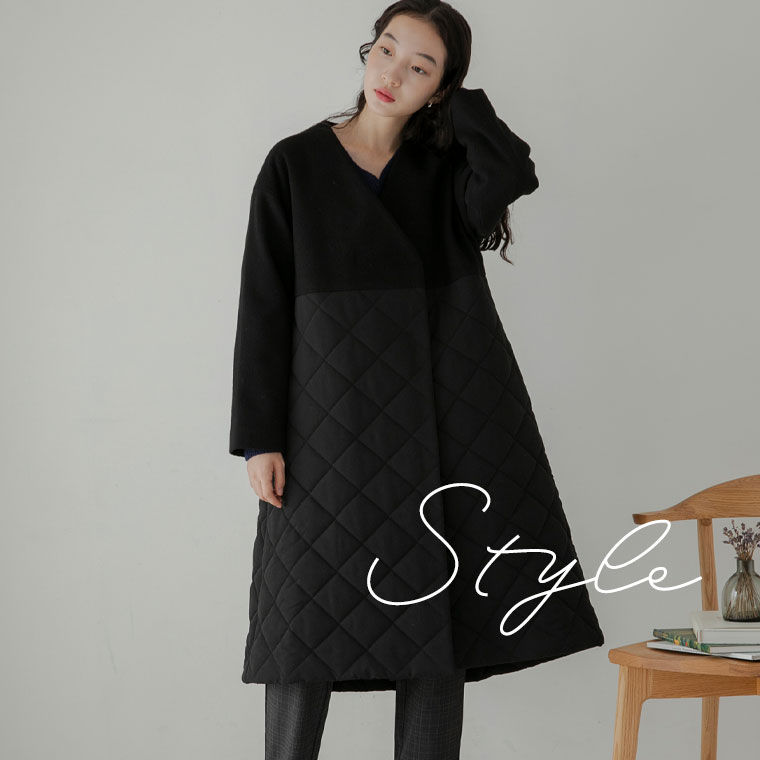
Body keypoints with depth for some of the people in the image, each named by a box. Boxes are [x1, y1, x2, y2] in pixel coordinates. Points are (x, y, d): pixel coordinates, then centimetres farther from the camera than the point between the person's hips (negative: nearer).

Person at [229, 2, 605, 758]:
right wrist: (260, 438, -6)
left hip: (441, 417, 2)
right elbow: (264, 306, 1)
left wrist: (457, 96, -3)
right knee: (309, 626, -2)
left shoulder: (445, 169, 8)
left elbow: (512, 174, -17)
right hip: (333, 419, -1)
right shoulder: (295, 165, 4)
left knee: (437, 624, 2)